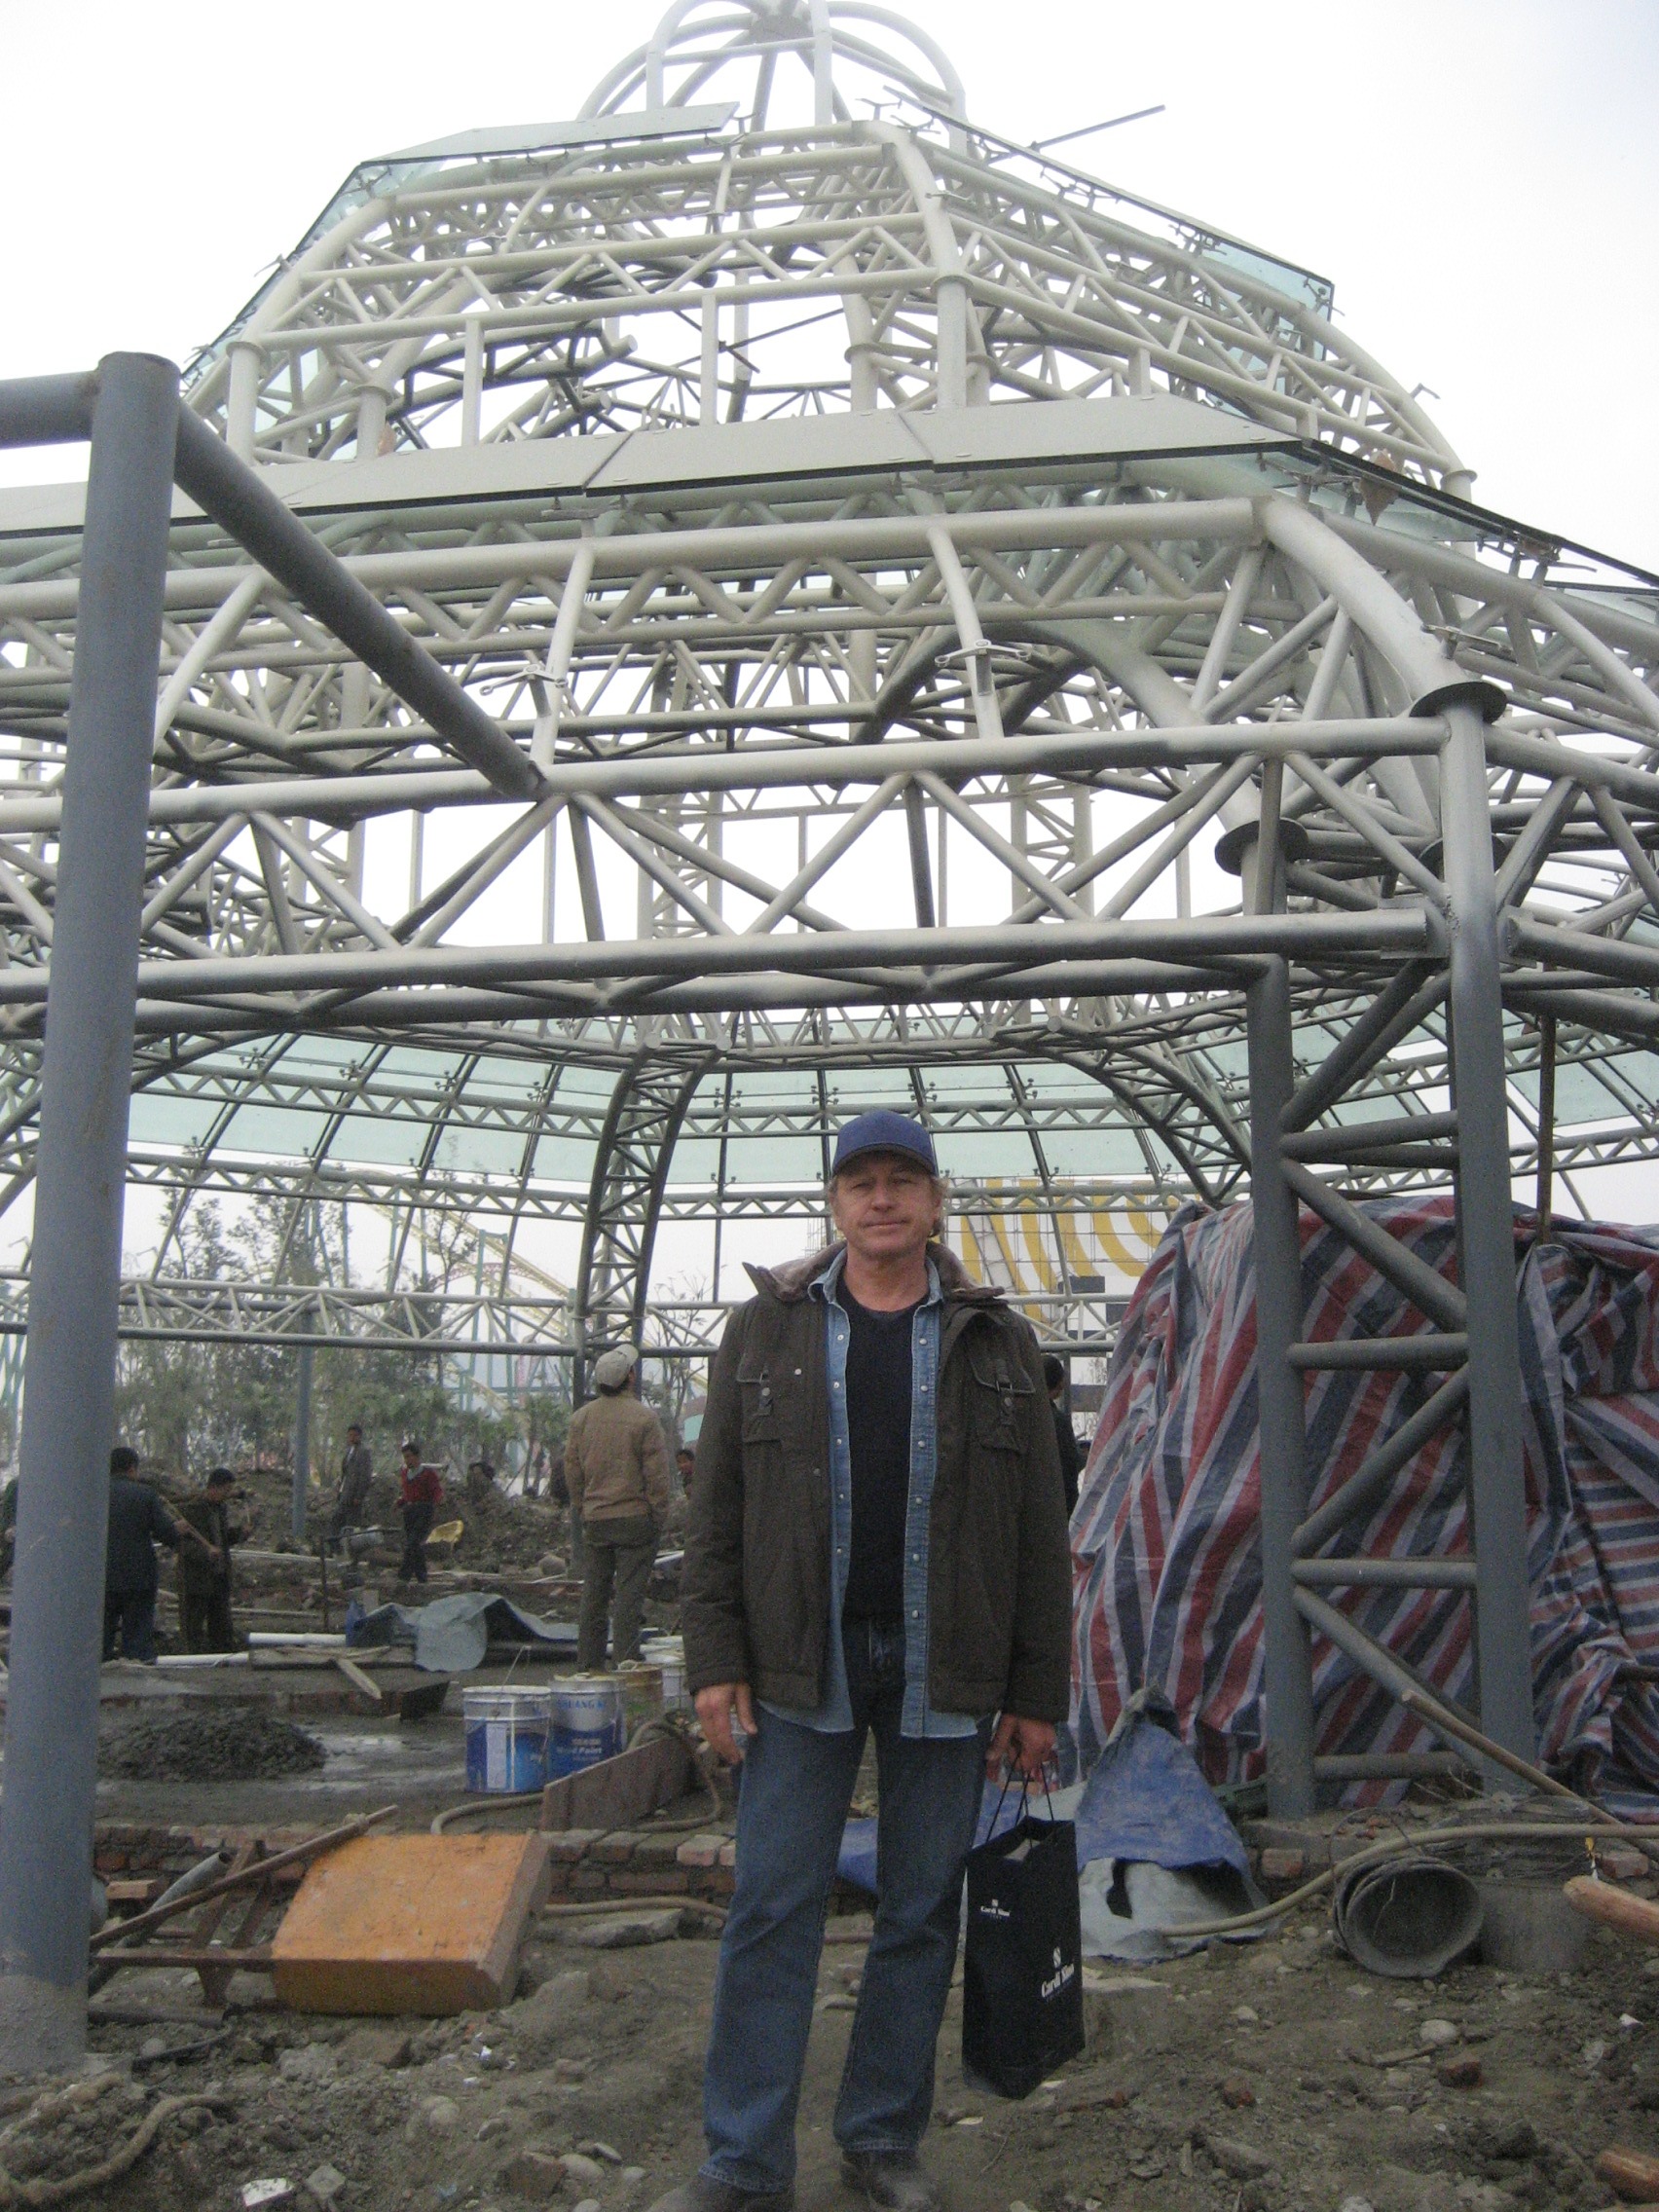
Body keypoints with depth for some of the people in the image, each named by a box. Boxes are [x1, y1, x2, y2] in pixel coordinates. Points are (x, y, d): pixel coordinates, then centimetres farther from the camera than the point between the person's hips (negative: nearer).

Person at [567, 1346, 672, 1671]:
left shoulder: (581, 1417, 5)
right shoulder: (644, 1418, -11)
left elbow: (572, 1469, 10)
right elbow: (657, 1474, -10)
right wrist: (659, 1514, -1)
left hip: (595, 1519, 5)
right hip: (635, 1518, -5)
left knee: (593, 1593, 11)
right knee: (630, 1592, -2)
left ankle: (588, 1665, 16)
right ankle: (624, 1662, -3)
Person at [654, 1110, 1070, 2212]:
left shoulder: (995, 1341, 5)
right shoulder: (766, 1329, 4)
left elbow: (1040, 1531, 5)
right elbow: (716, 1509, 4)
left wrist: (1038, 1694, 1)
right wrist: (716, 1663, -3)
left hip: (945, 1669, 1)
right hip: (801, 1665, 0)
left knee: (922, 1913, 10)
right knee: (773, 1911, 2)